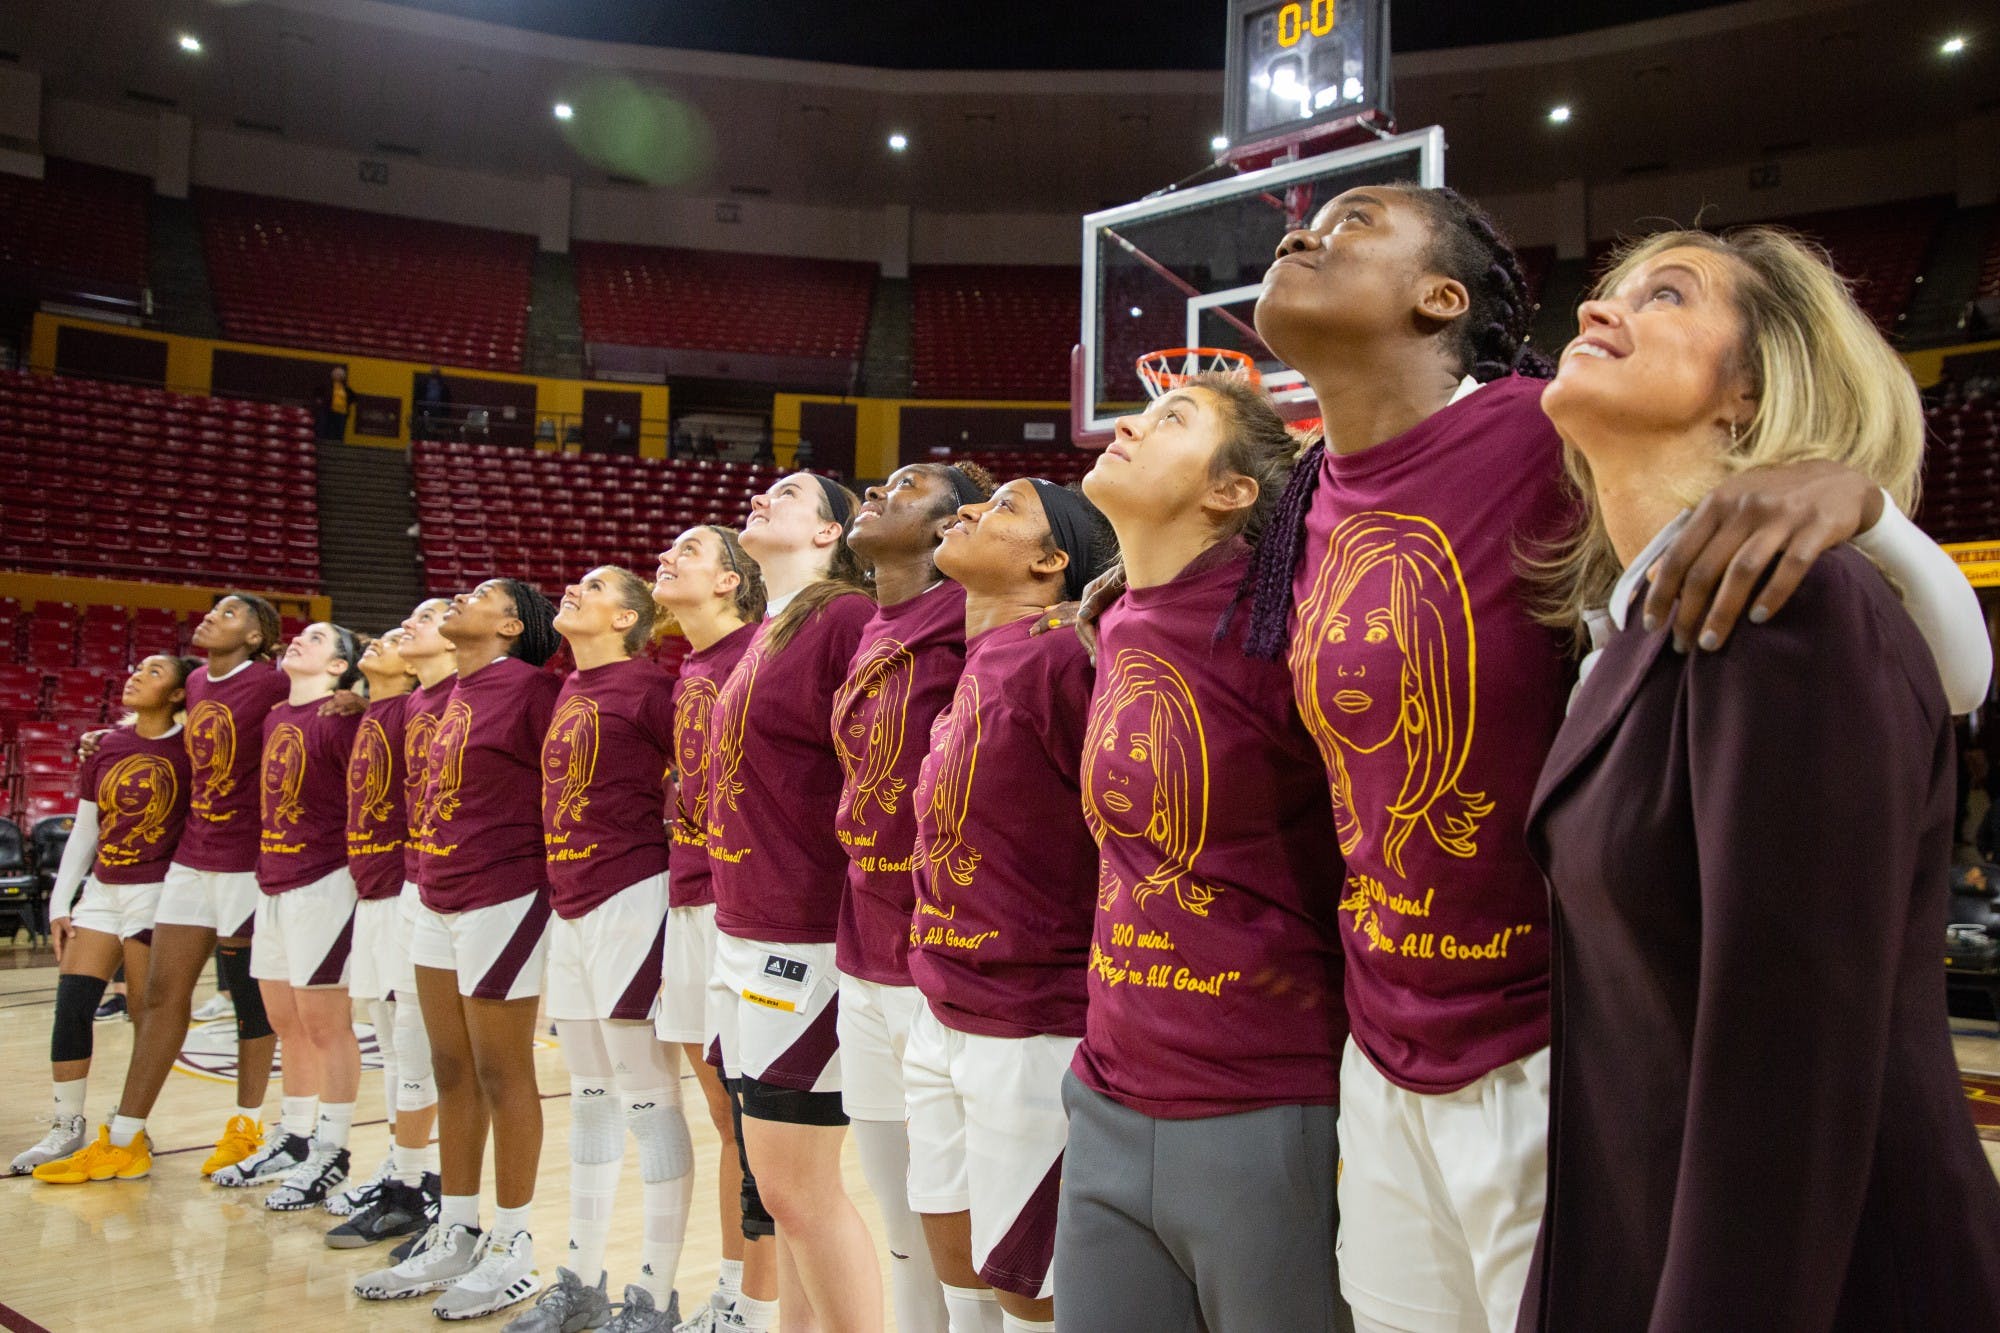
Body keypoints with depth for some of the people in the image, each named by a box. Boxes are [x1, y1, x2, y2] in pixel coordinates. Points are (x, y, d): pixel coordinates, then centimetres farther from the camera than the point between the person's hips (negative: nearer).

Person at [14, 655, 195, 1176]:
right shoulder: (107, 747, 8)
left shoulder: (190, 749, -7)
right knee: (70, 1005, 1)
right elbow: (84, 831, 12)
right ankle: (68, 1125, 12)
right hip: (101, 892, 6)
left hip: (155, 895, -5)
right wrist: (59, 903, 10)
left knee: (147, 1014, -1)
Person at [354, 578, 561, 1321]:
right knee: (452, 1072, 14)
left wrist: (549, 877, -11)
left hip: (502, 900, -8)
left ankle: (512, 1250, 14)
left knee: (502, 1075, 1)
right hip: (437, 899, 8)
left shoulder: (531, 686, -12)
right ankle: (454, 1235, 26)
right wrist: (428, 874, 15)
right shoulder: (457, 692, 14)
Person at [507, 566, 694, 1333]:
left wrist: (663, 846, -9)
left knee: (647, 1101, -1)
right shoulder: (570, 691, 14)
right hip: (572, 909, 9)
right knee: (590, 1098, 16)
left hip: (632, 902, -9)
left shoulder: (648, 684, -10)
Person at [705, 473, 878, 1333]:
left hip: (806, 942, -9)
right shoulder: (764, 636, 15)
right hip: (745, 937, 9)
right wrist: (730, 922, 17)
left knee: (796, 1187, -1)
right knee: (782, 1181, 16)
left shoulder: (846, 618, -12)